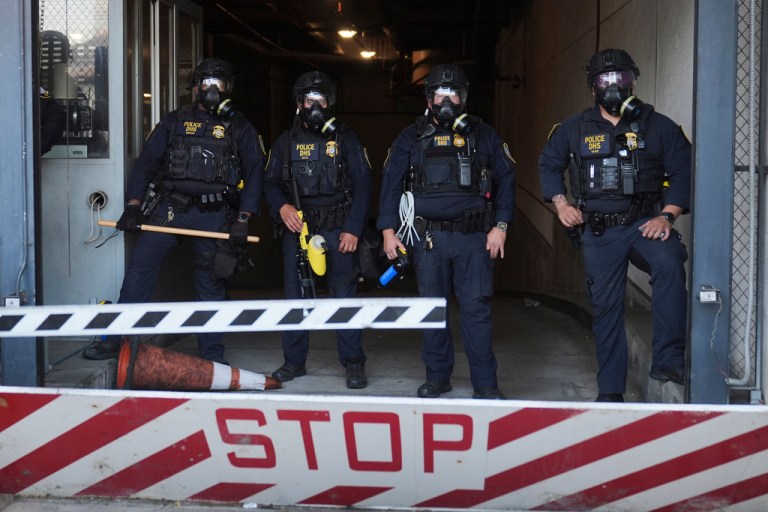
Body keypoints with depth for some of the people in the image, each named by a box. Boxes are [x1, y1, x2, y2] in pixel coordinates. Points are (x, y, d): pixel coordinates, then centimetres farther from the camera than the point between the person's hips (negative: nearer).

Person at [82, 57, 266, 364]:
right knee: (140, 267, -9)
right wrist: (133, 205, 0)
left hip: (214, 215, -1)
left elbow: (255, 174, 4)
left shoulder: (239, 129, 8)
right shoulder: (174, 122, 12)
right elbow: (146, 162, 11)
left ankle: (212, 355, 16)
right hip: (169, 209, 1)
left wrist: (243, 219, -6)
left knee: (211, 284, 5)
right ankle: (117, 340, -4)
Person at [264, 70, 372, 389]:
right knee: (295, 297, 7)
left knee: (345, 297, -2)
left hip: (338, 230, -3)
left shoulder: (345, 140, 4)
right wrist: (281, 206, -10)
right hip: (297, 230, 3)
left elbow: (362, 186, 0)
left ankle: (353, 363, 5)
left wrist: (353, 229, -8)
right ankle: (294, 362, 18)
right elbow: (271, 182, 12)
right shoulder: (285, 142, 12)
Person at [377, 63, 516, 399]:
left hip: (473, 236, -1)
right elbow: (391, 182, 8)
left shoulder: (482, 135, 9)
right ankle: (437, 377, 19)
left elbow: (505, 179, 9)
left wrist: (500, 225, -1)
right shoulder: (411, 138, 9)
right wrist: (388, 230, 0)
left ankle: (485, 384, 3)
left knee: (476, 307, -4)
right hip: (427, 236, 1)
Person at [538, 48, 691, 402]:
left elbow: (683, 173, 0)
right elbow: (548, 165, 20)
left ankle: (667, 360, -29)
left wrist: (667, 216, -13)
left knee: (669, 264, -33)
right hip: (599, 232, 2)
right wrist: (561, 204, 7)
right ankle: (610, 390, 18)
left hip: (645, 223, -2)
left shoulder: (658, 126, 2)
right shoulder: (574, 129, 8)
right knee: (606, 307, 6)